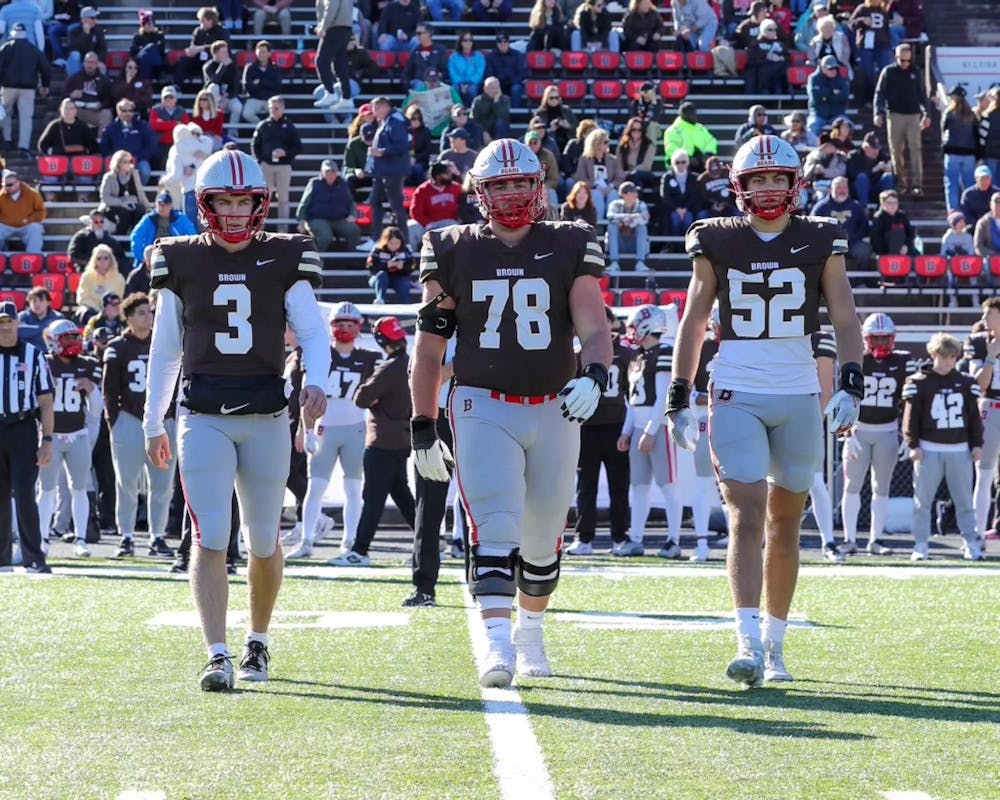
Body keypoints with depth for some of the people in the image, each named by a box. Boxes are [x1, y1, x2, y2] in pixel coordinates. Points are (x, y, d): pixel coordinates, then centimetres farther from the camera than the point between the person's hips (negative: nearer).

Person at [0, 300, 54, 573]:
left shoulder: (34, 355, 3)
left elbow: (46, 403, 3)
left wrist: (47, 441, -4)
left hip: (24, 431, -2)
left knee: (24, 495, -9)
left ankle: (34, 558, -7)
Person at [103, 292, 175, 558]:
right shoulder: (118, 348, 0)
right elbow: (109, 389, 1)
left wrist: (174, 420, 6)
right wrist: (114, 422, -6)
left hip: (163, 422, 3)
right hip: (130, 421, -3)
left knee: (162, 485, 4)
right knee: (127, 484, 0)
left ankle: (157, 538, 11)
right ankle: (126, 538, 6)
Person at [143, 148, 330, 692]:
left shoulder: (285, 260, 4)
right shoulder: (181, 261, 5)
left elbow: (312, 332, 0)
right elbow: (164, 350, 12)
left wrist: (316, 382, -20)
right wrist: (153, 423, 14)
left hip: (266, 417, 1)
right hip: (203, 417, -1)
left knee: (263, 541, 9)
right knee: (211, 538, -12)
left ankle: (258, 642, 29)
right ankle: (217, 656, -17)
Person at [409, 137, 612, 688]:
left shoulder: (568, 249, 4)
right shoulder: (454, 253, 4)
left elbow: (595, 331, -5)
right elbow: (429, 347, 8)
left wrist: (593, 376, -26)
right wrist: (422, 428, 5)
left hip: (553, 411, 2)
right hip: (483, 408, -2)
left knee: (542, 541, 13)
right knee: (495, 532, -18)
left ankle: (530, 631, 36)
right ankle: (497, 645, -27)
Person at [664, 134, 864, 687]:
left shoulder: (820, 243, 6)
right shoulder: (717, 244, 5)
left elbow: (845, 321, 3)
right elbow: (692, 325, 9)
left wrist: (850, 387, -11)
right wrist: (679, 399, 4)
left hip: (798, 397, 1)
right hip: (736, 395, -1)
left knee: (784, 524, 8)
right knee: (747, 514, -14)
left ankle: (774, 644, 18)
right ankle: (749, 642, -23)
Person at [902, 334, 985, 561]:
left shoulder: (966, 383, 8)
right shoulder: (919, 383, -1)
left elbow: (974, 416, 12)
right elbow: (911, 417, -2)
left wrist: (977, 444, 7)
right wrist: (913, 445, -8)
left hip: (960, 449, 2)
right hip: (929, 449, -2)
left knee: (964, 500, 5)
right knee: (923, 499, 0)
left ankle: (971, 543, 10)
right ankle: (921, 546, 5)